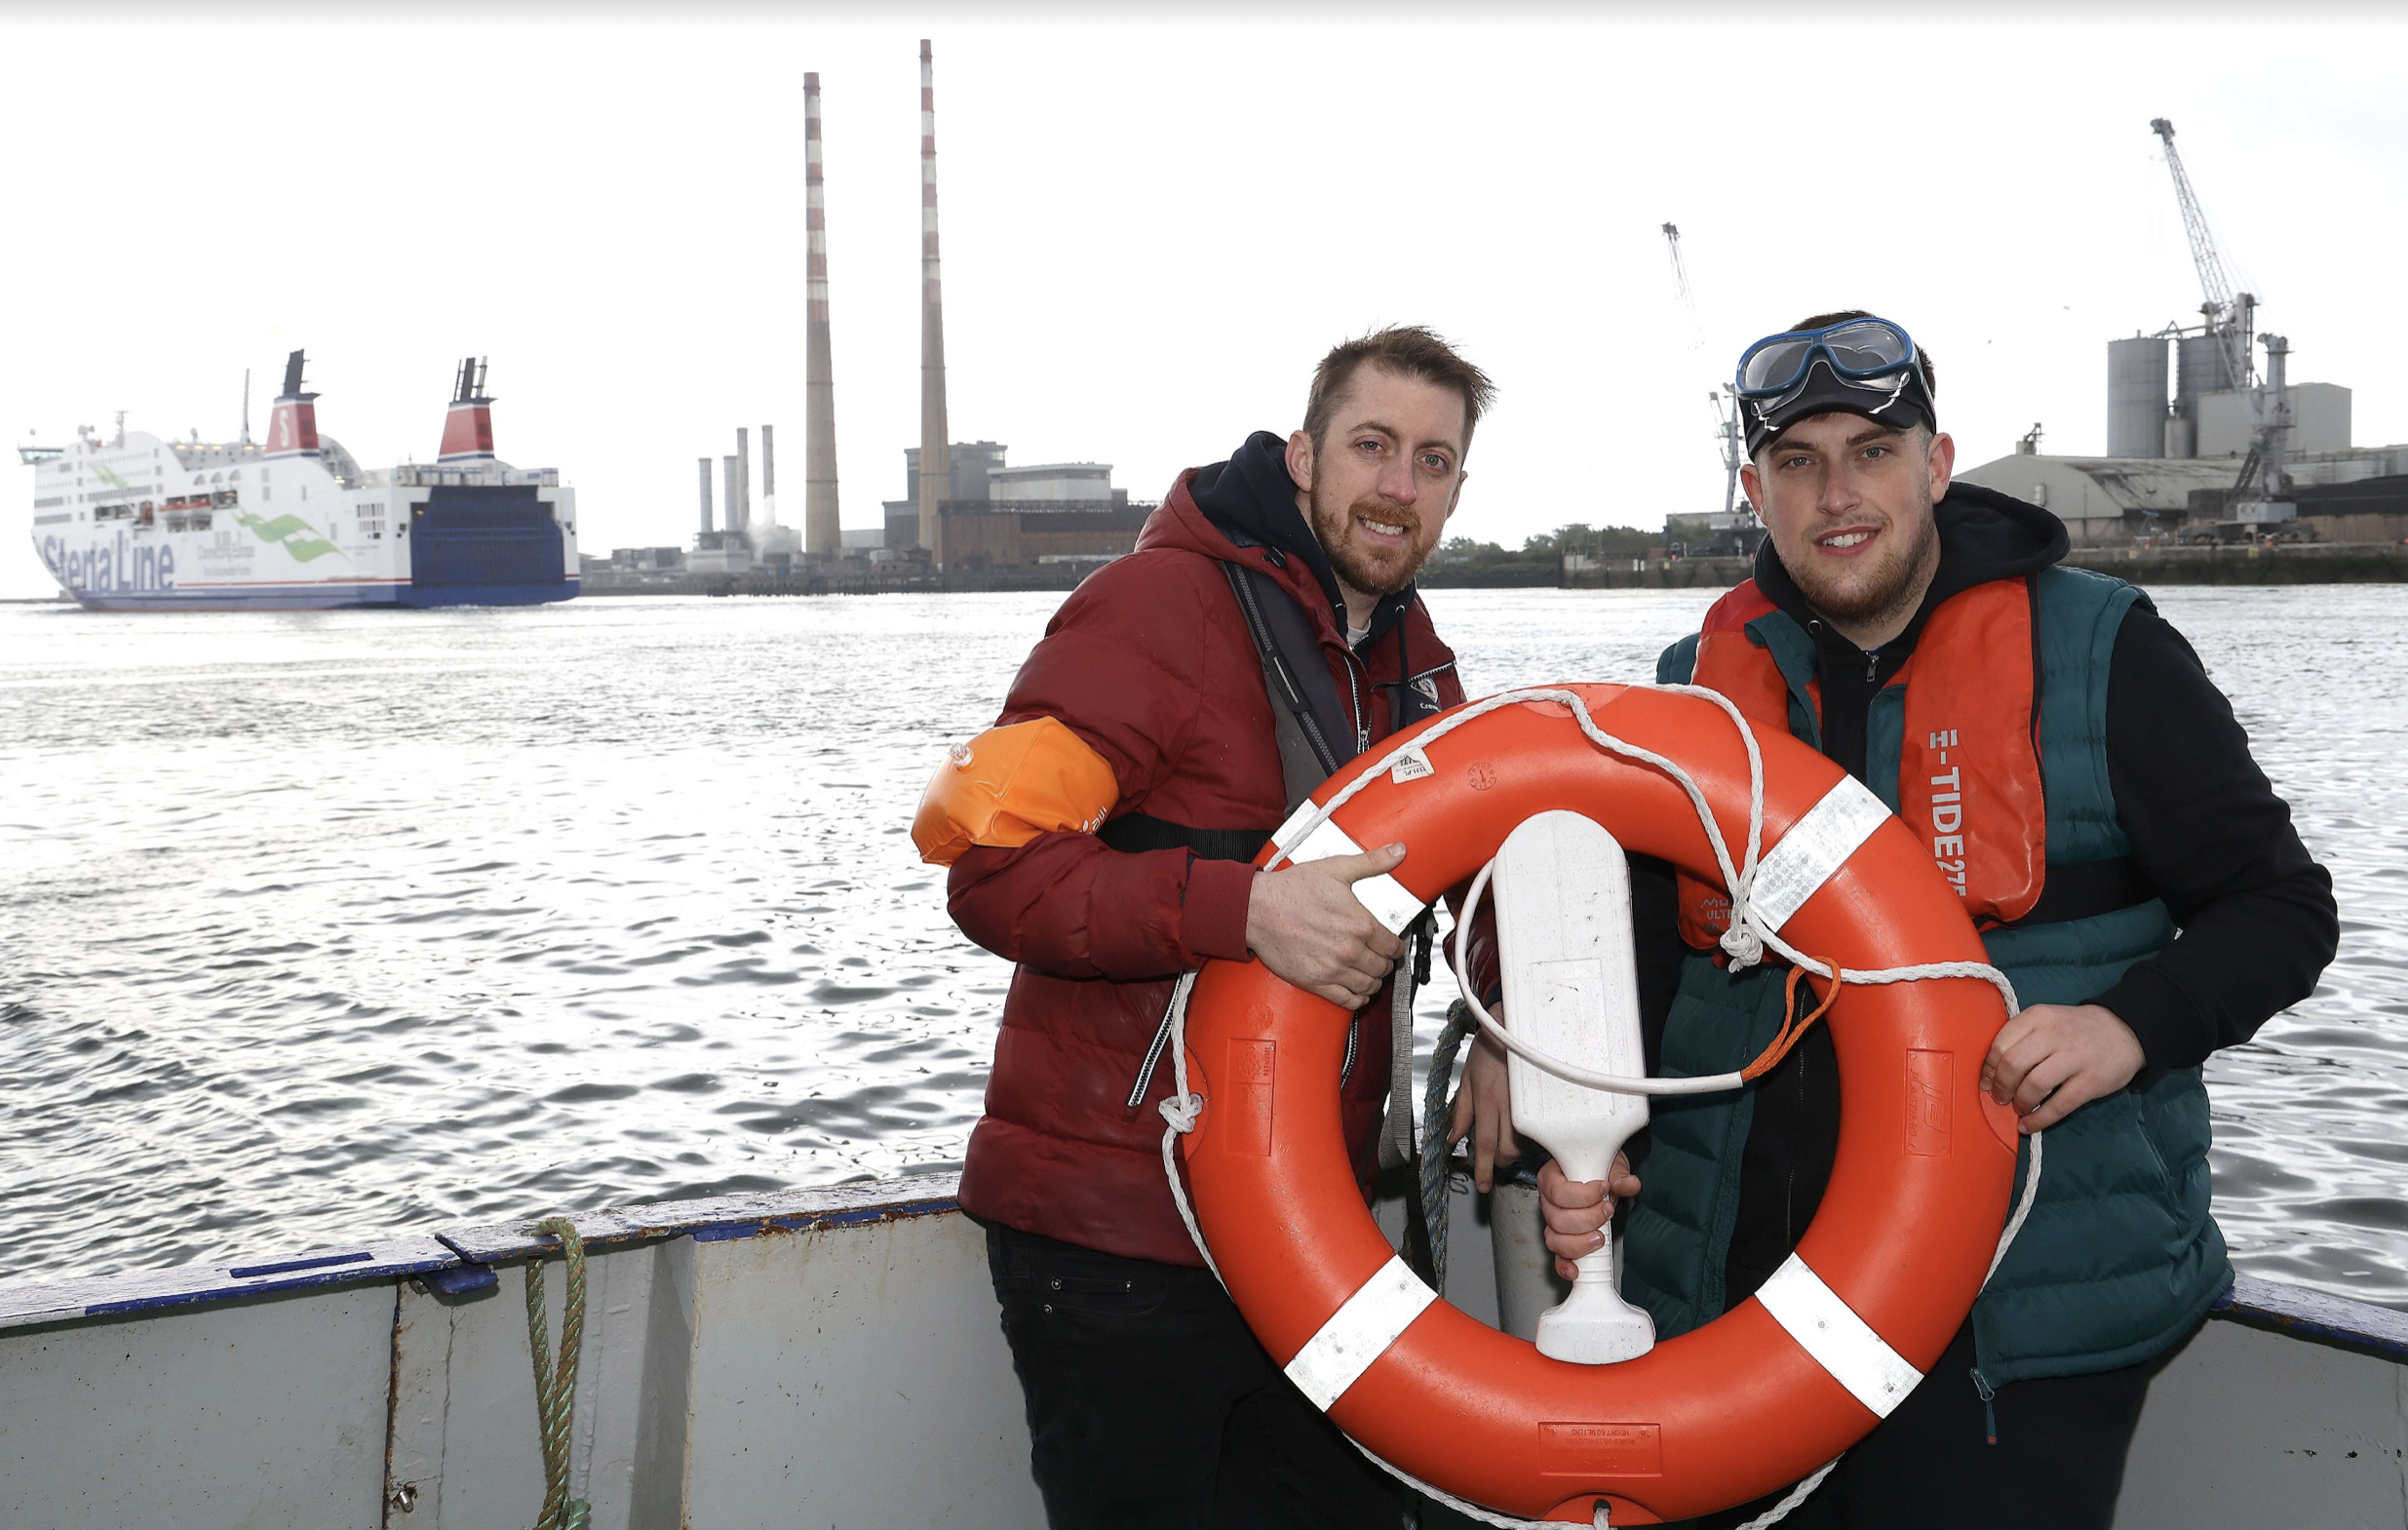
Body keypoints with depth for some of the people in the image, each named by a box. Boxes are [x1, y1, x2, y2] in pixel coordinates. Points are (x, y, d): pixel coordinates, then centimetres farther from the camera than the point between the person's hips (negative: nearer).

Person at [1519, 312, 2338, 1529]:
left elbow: (2281, 906, 2)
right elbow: (1644, 960, 15)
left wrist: (2132, 1025, -17)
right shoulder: (1697, 688, 9)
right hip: (1730, 1288, 4)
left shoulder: (2096, 654, -1)